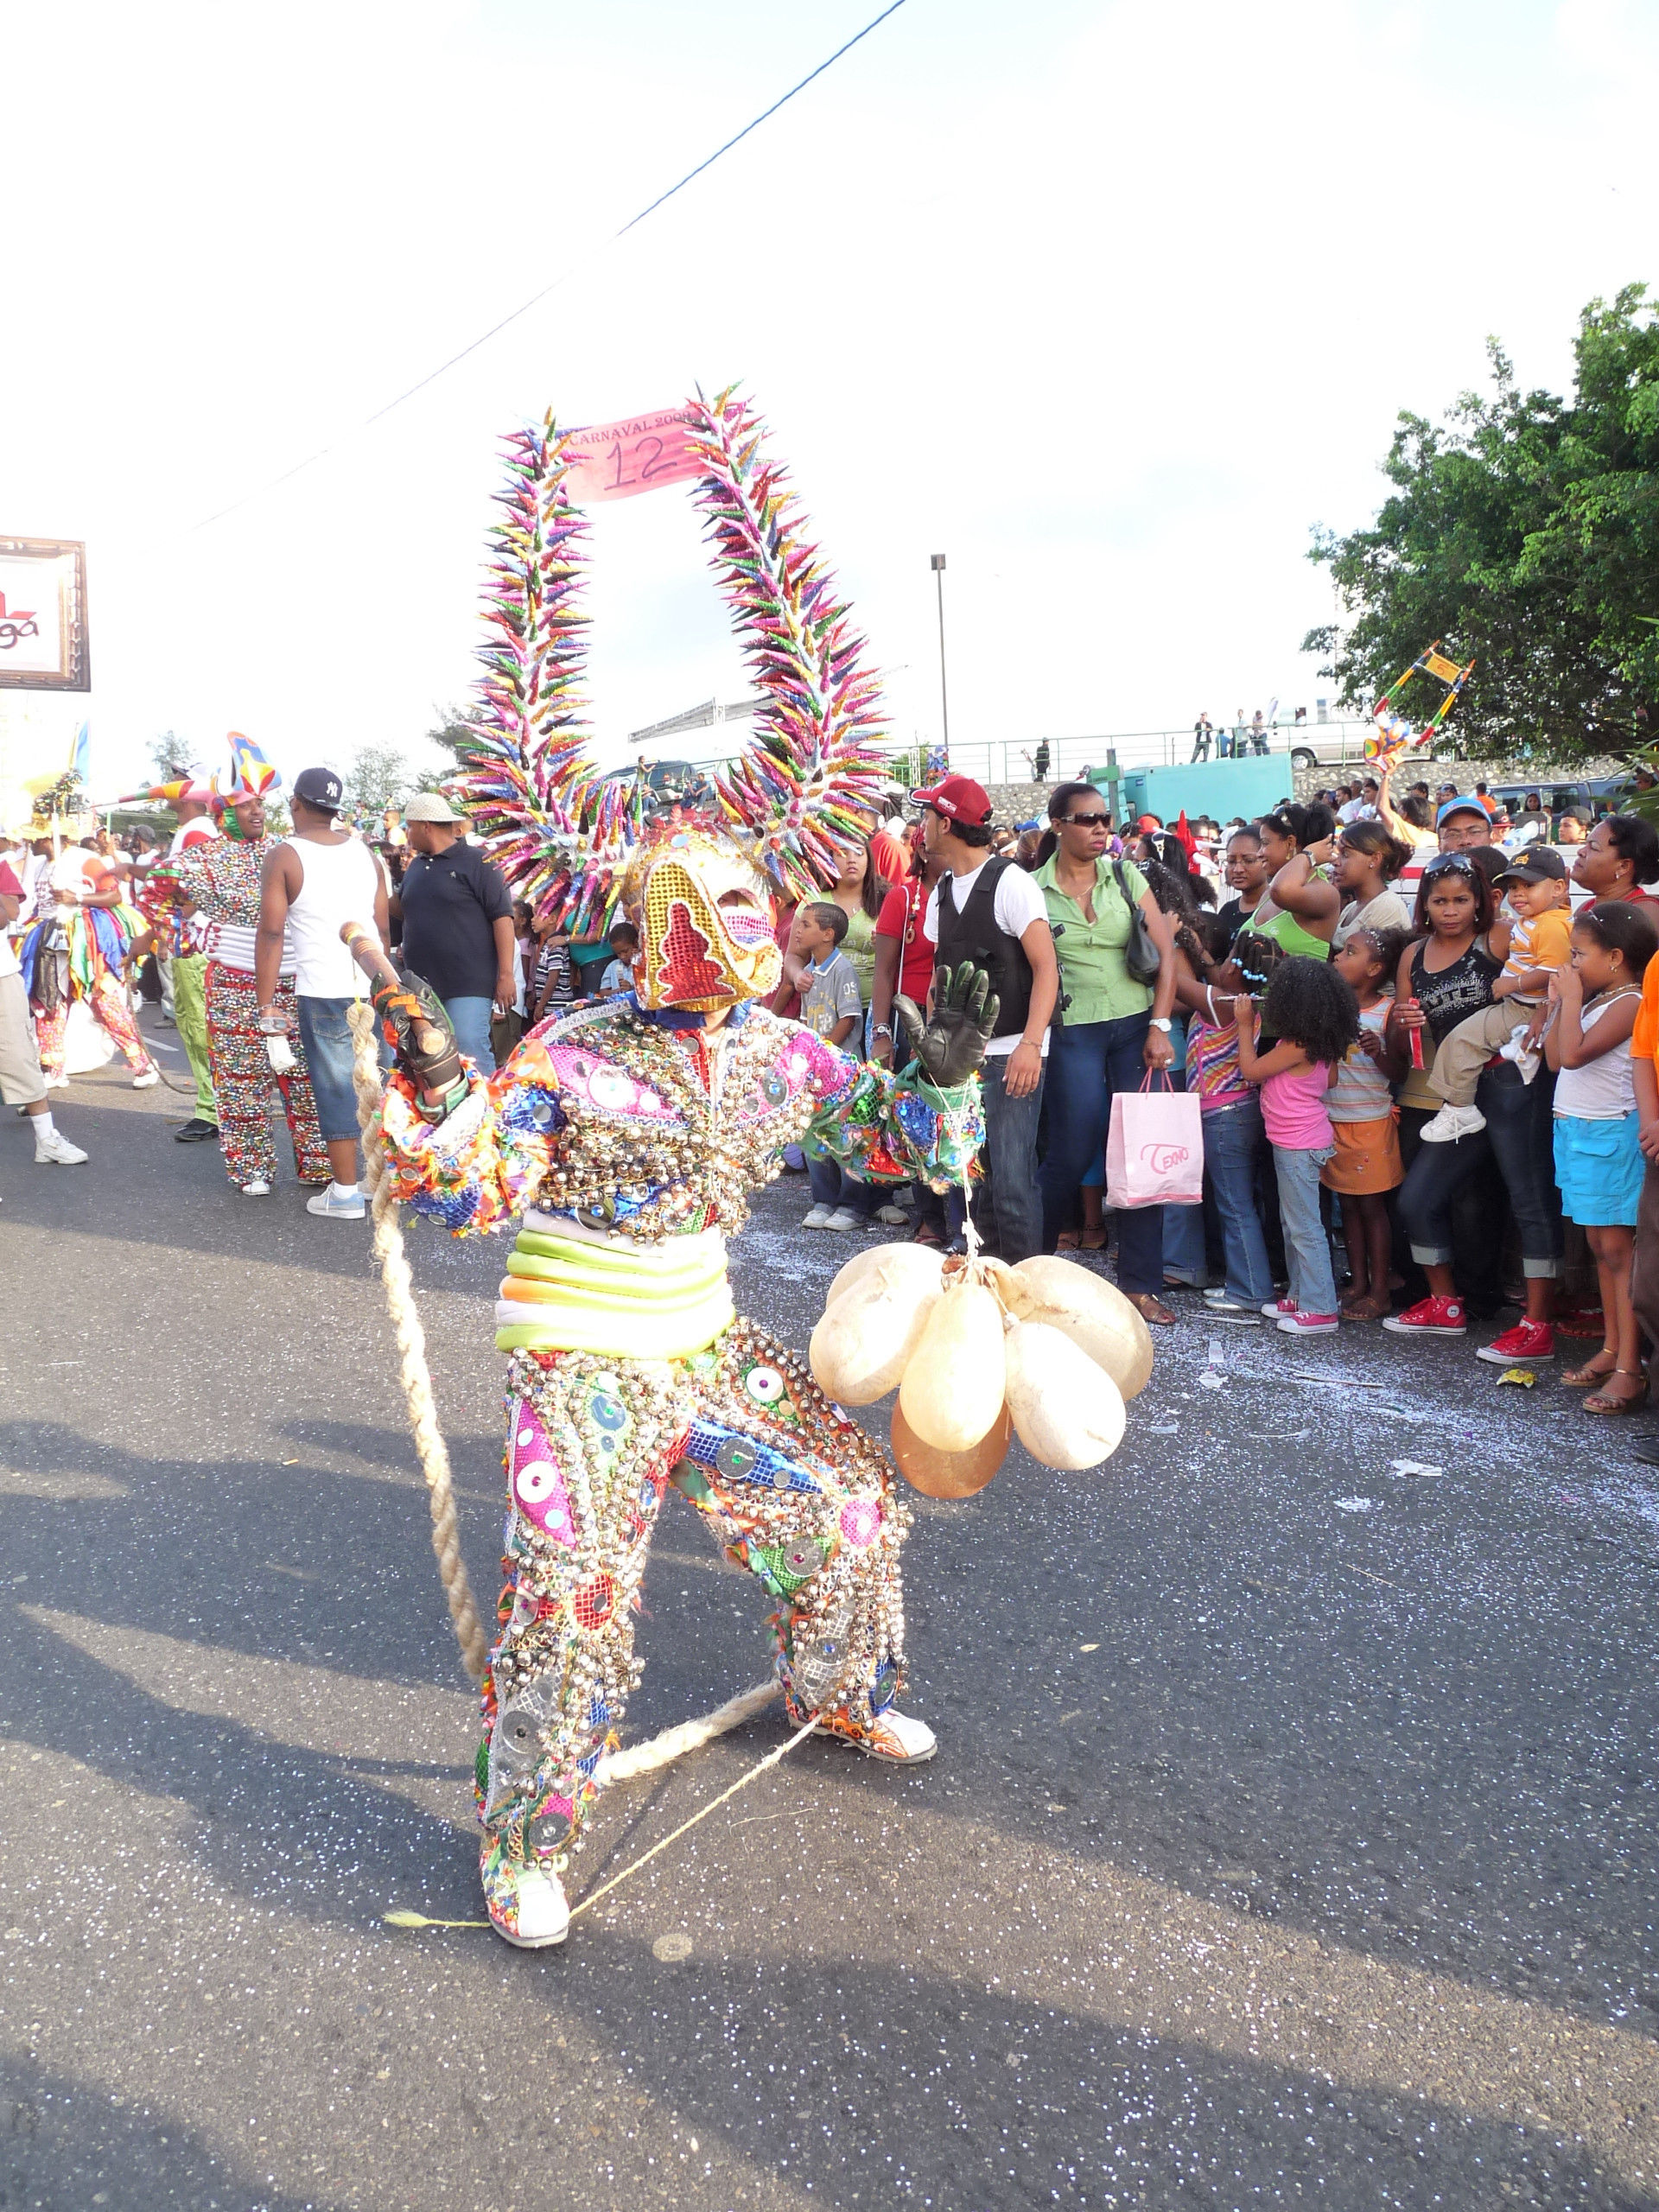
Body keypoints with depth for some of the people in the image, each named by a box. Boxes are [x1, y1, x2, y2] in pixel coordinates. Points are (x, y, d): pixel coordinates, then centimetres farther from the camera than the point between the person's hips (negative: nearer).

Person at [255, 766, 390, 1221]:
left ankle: (346, 1193, 6)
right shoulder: (363, 851, 9)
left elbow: (271, 933, -8)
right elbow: (384, 927, 11)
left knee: (337, 1089, 2)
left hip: (324, 993, -4)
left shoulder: (284, 855, -4)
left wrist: (268, 1005, -6)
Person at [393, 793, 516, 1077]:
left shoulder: (477, 863, -5)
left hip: (468, 987, -7)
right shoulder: (416, 866, 18)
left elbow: (502, 917, -10)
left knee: (471, 1054, -15)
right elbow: (397, 909, 33)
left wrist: (506, 975, -16)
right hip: (421, 986, 7)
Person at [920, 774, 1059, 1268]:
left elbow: (1046, 968, -13)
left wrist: (1030, 1044, -23)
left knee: (1012, 1180, -9)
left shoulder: (1010, 883, -8)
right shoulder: (940, 891, 14)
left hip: (1009, 1055, -7)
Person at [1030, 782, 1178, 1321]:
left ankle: (1141, 1283, 8)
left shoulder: (1126, 876, 5)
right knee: (1072, 1154, -1)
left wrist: (1160, 1025, -6)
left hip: (1136, 1026, 2)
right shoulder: (1035, 889, 0)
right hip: (1073, 1032, -2)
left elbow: (1165, 952, 3)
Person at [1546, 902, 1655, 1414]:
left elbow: (1574, 1053, -23)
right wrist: (1560, 1003, 6)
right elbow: (1554, 1056, 11)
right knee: (1599, 1244, 13)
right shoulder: (1595, 1001, 12)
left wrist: (1572, 998, -14)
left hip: (1609, 1135, -9)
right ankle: (1611, 1349, 21)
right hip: (1577, 1131, 9)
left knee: (1617, 1247, -9)